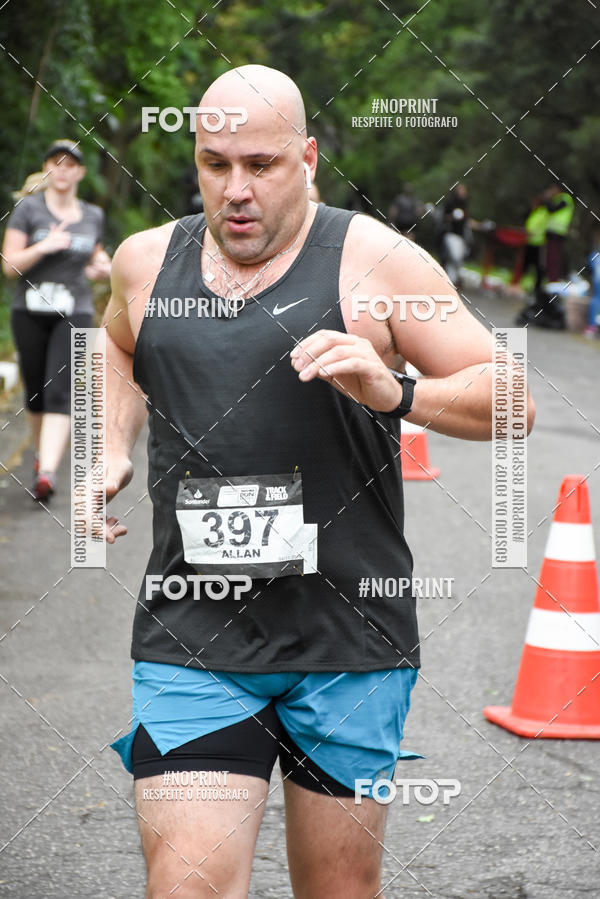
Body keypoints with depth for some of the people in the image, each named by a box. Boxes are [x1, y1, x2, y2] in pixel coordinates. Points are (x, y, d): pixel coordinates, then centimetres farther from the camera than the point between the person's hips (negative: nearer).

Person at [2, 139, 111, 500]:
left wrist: (102, 269, 0)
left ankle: (48, 471, -25)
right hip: (30, 312, 0)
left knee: (59, 391, -15)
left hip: (74, 313, 0)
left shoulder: (93, 216, 10)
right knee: (35, 391, 7)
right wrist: (44, 246, -21)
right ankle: (42, 454, 33)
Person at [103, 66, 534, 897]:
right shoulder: (146, 261, 8)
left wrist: (395, 393, -22)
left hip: (347, 644, -2)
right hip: (191, 640, 2)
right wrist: (115, 452, 14)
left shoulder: (375, 261, -4)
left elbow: (507, 401, -4)